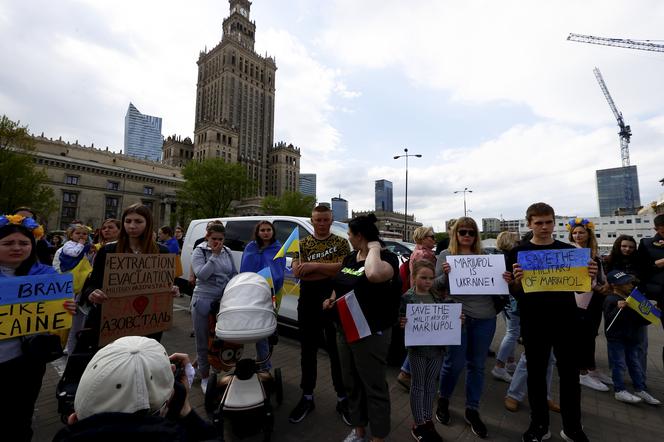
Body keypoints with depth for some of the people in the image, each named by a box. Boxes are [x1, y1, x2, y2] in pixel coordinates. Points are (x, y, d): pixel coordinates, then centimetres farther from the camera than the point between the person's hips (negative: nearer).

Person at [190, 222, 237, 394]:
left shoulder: (227, 252, 7)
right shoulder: (199, 252, -4)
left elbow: (234, 274, 14)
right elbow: (202, 274, -18)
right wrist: (214, 255, -17)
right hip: (204, 301, -3)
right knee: (203, 340, 8)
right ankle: (204, 377, 26)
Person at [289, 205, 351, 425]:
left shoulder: (341, 242, 1)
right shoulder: (302, 243, 4)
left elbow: (345, 268, -15)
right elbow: (297, 271, -10)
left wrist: (313, 266, -19)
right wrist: (331, 269, -15)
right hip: (308, 303, 2)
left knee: (337, 351, 10)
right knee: (308, 351, 14)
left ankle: (342, 399, 27)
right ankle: (307, 397, 31)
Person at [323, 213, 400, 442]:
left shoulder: (387, 257, -18)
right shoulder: (349, 258, 6)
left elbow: (374, 274, -43)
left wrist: (374, 248, -26)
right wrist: (332, 299, 2)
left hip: (371, 333, -8)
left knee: (374, 387, 10)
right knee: (351, 383, 21)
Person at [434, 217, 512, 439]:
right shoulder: (445, 255, -1)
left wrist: (505, 281, -6)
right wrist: (445, 274, -23)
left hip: (485, 317, 4)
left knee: (477, 365, 13)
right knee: (455, 362, 5)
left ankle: (472, 410, 31)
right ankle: (443, 400, 32)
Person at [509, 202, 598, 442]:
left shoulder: (569, 250, 5)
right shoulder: (518, 252, -3)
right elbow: (514, 293, -4)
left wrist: (590, 276, -12)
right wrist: (517, 280, -25)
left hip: (566, 320, 2)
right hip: (534, 323, -2)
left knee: (570, 374, 11)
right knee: (536, 373, 9)